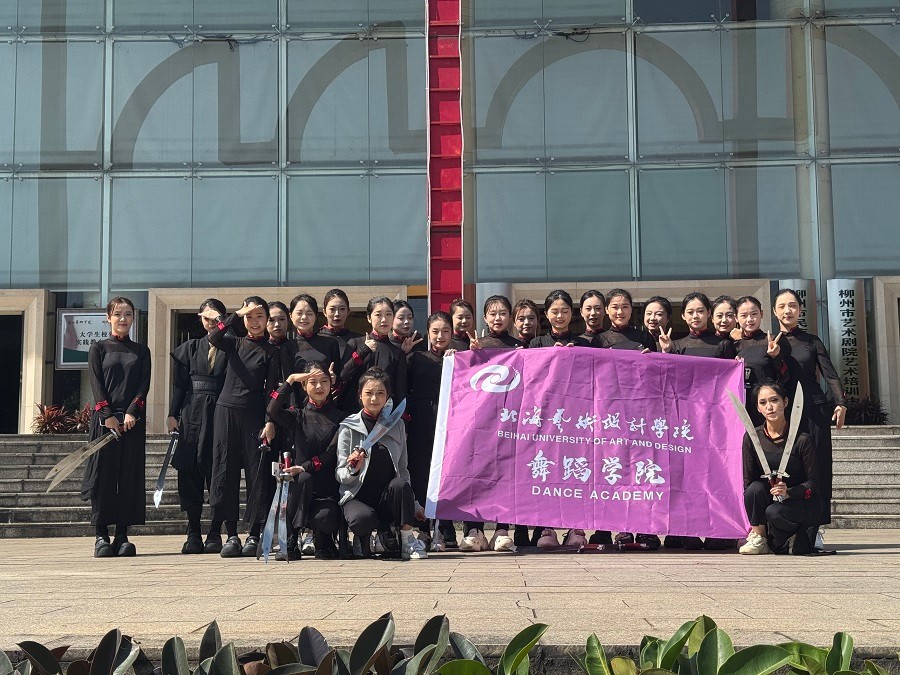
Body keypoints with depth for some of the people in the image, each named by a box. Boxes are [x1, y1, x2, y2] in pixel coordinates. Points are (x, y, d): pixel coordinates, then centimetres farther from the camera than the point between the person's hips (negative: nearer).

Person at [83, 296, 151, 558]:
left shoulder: (141, 351, 14)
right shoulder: (98, 349, 9)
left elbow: (145, 384, 4)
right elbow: (96, 384, -1)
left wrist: (132, 412, -11)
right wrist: (108, 415, -13)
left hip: (133, 419, 2)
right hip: (105, 417, -2)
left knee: (130, 475, -1)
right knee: (104, 474, -4)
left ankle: (122, 535, 3)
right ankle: (101, 535, 0)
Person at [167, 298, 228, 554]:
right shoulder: (190, 348, 14)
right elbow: (179, 384, 11)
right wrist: (172, 415, 3)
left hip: (221, 415, -3)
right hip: (192, 415, 3)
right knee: (189, 475, 2)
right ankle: (193, 535, 8)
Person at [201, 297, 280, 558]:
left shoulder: (271, 351, 6)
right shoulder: (234, 343, 12)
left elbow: (272, 389, 0)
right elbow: (213, 338, -11)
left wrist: (270, 422, -9)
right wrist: (236, 314, -14)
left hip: (254, 415, -2)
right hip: (227, 410, 2)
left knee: (257, 473, -4)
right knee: (226, 471, 0)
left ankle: (254, 535, 1)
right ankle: (231, 535, 4)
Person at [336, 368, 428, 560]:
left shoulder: (397, 426, 10)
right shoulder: (349, 428, 0)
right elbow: (341, 476, -3)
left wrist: (414, 505, 16)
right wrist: (353, 470, -25)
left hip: (387, 498, 3)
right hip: (357, 496, -2)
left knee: (400, 485, -32)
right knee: (363, 518, -37)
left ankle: (408, 541, -16)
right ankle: (363, 537, 0)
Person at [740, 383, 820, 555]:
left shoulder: (801, 439, -14)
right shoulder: (752, 437, -6)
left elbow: (813, 483, -11)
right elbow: (748, 483, -5)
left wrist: (788, 492, -30)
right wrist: (754, 525, -15)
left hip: (802, 502, -3)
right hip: (769, 499, 3)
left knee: (774, 512, -34)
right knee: (756, 488, -29)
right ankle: (758, 538, -13)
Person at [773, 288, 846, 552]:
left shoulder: (811, 341, 10)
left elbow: (830, 374, 2)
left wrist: (840, 403, -12)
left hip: (814, 409, 0)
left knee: (817, 468, -2)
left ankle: (816, 529, 0)